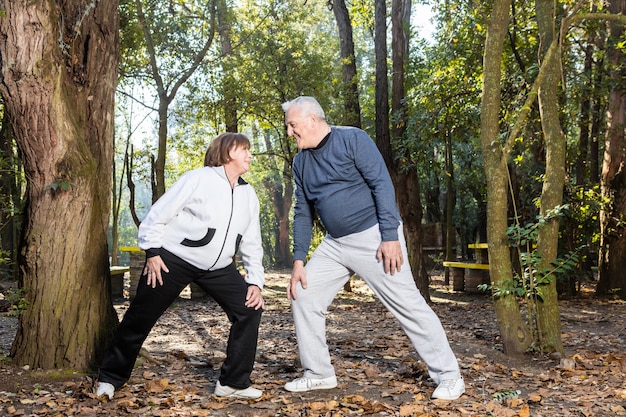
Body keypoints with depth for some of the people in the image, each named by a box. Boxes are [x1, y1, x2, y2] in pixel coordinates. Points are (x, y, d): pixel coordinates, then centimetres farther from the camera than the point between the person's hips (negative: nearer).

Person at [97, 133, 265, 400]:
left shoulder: (249, 196, 7)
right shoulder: (198, 179, -12)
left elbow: (252, 244, 11)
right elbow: (158, 215, -10)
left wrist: (255, 281, 1)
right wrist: (152, 253, -15)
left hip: (218, 267, 6)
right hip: (174, 259, -5)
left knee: (250, 309, -7)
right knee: (140, 318, 1)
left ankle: (234, 382, 4)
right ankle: (110, 378, 22)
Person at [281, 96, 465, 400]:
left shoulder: (351, 139, -10)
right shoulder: (301, 161, 10)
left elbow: (382, 184, -15)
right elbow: (303, 213, 12)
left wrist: (390, 236, -22)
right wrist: (299, 260, 5)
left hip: (373, 236, -7)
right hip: (334, 244, 7)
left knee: (408, 304, -6)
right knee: (303, 296, 3)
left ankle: (449, 376, 5)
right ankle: (318, 373, 15)